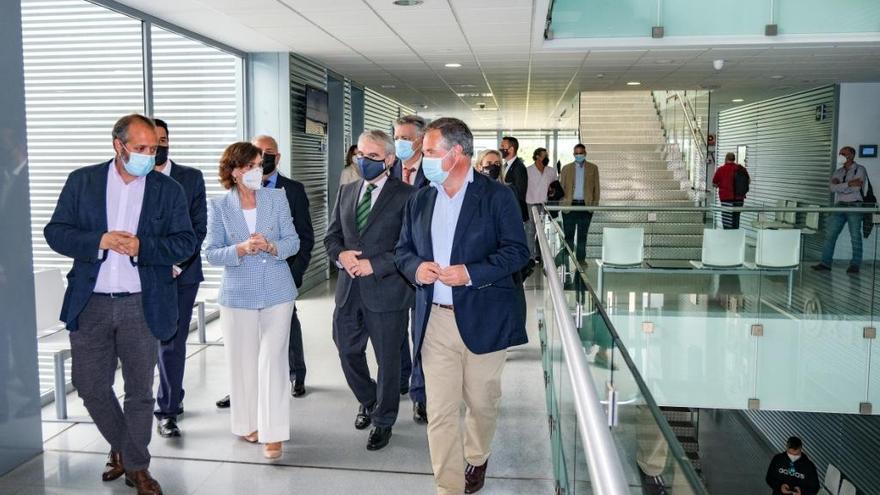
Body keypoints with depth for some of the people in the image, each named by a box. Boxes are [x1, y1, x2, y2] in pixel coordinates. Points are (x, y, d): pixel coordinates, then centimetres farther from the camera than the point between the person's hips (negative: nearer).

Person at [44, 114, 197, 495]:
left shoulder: (168, 190, 1)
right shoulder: (82, 181, 3)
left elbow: (185, 243, -3)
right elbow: (55, 232, 0)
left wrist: (142, 247, -19)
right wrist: (99, 241, -17)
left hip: (142, 305, -1)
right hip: (90, 303, 1)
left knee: (140, 390, 6)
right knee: (90, 385, 9)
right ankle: (121, 447, 34)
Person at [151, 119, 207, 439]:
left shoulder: (191, 178, 4)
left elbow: (199, 226, 1)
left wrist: (177, 263, -10)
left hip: (182, 272, 0)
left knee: (172, 342, 0)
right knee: (168, 341, 5)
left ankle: (167, 410, 11)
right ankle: (172, 400, 21)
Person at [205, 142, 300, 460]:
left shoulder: (277, 198, 1)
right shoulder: (218, 206, -1)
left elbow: (293, 241, 0)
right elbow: (211, 253, -4)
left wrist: (271, 247, -21)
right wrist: (241, 249, -21)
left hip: (277, 293, 0)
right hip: (238, 295, 1)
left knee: (272, 360, -4)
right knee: (242, 362, 10)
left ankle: (273, 433, 2)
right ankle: (248, 423, 29)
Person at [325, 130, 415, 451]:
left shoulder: (405, 195, -8)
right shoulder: (347, 192, 11)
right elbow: (332, 235, 14)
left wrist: (374, 264, -19)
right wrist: (340, 254, -7)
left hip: (386, 290, -5)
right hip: (349, 289, 6)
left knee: (387, 359, 9)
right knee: (348, 352, 16)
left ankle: (383, 421, 29)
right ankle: (368, 401, 44)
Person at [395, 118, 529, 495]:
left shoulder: (497, 196, -5)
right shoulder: (420, 200, 10)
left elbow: (517, 251, -8)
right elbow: (403, 250, 14)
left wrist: (471, 273, -20)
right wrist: (416, 268, -9)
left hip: (483, 320, -3)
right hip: (435, 321, 3)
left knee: (482, 401, 16)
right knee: (440, 411, 1)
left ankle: (476, 458, 44)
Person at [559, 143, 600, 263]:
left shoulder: (593, 168, 8)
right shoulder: (566, 168, 9)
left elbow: (596, 187, 7)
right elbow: (561, 187, 8)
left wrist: (595, 204, -2)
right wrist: (562, 203, -3)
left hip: (586, 206, 0)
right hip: (569, 206, 0)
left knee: (582, 236, 7)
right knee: (568, 235, 3)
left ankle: (580, 260, 12)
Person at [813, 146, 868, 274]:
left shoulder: (860, 170, 1)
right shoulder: (838, 172, 16)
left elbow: (856, 188, -13)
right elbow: (833, 188, -2)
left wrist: (840, 185, -4)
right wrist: (849, 183, -12)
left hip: (854, 206, -5)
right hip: (839, 206, 5)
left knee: (855, 237, -1)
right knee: (830, 235, -2)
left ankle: (855, 265, 4)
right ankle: (826, 263, 0)